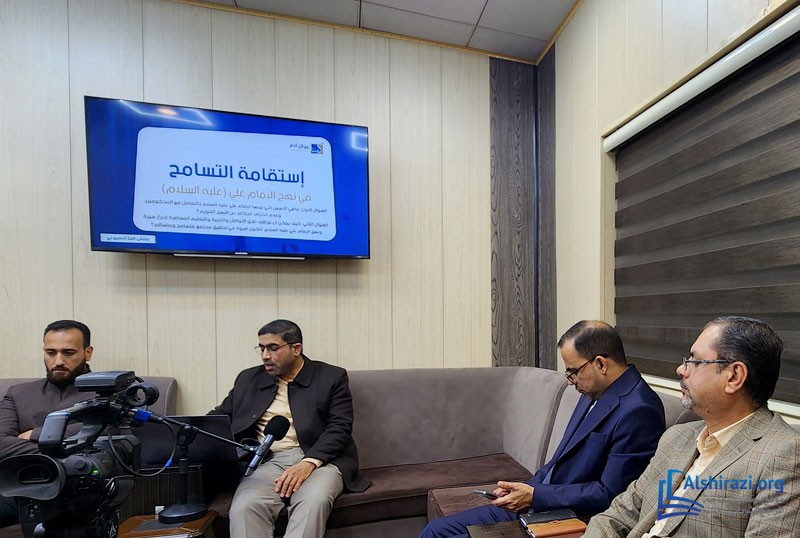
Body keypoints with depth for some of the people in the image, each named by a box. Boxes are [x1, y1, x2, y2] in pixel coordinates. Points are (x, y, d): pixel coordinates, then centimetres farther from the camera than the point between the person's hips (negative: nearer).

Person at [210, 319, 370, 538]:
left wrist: (309, 463, -18)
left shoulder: (332, 377, 5)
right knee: (243, 508, -28)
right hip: (266, 462, 3)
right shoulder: (248, 379, 17)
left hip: (319, 459, -2)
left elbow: (339, 427, -3)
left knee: (313, 502, -34)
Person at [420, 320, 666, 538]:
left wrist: (535, 495, -16)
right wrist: (525, 488, 2)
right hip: (537, 505, 8)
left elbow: (609, 494, -19)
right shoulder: (594, 394, 8)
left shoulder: (638, 411, -19)